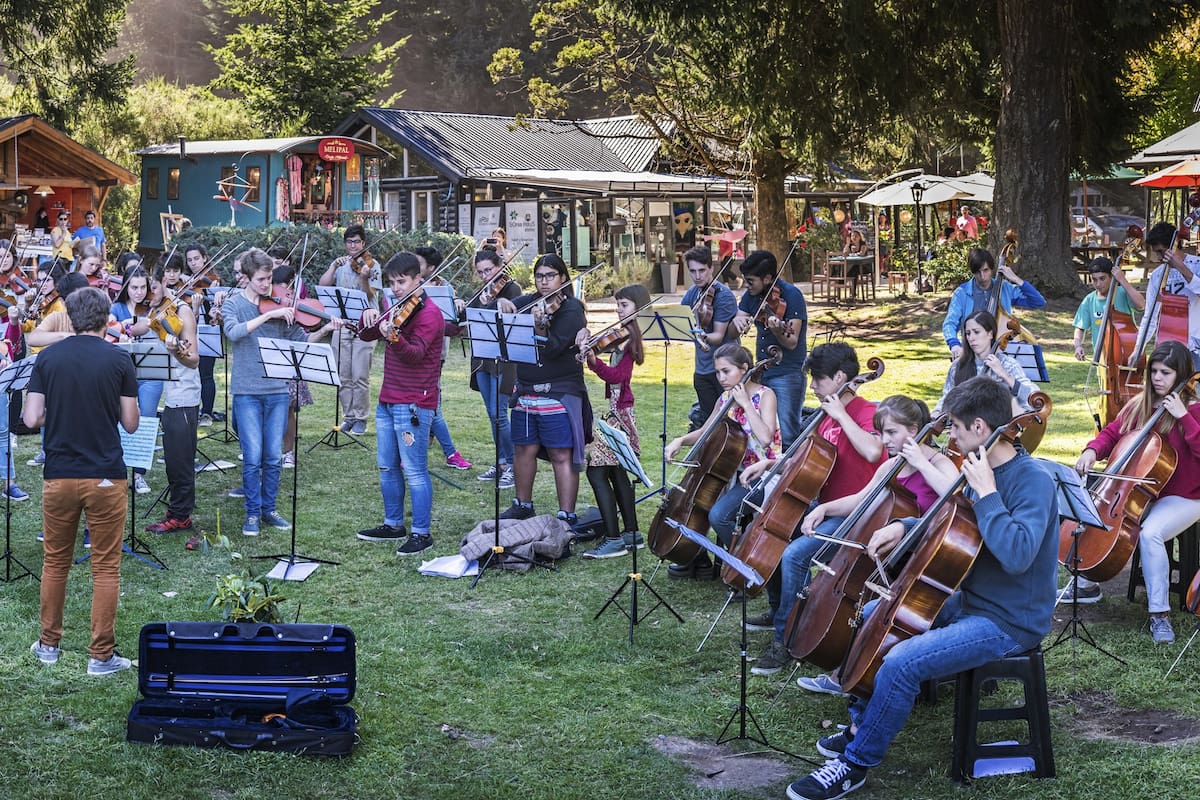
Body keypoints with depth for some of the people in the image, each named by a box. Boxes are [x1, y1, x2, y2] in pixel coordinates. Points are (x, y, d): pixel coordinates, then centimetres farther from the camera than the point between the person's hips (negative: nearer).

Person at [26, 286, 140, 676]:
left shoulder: (47, 358, 0)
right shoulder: (118, 360, -6)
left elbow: (32, 419, -2)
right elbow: (130, 423, -2)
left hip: (59, 476, 2)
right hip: (105, 477, -2)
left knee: (55, 562, 17)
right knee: (106, 568, 4)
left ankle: (49, 644, 27)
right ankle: (101, 655, 6)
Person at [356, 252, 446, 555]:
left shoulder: (428, 313, -12)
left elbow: (416, 353, -25)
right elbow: (366, 335, 17)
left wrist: (393, 337, -44)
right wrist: (369, 316, -4)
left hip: (413, 405, -9)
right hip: (388, 401, 9)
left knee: (414, 471, -6)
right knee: (387, 467, 16)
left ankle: (422, 533, -1)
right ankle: (393, 525, 27)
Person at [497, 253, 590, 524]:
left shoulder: (571, 309, -8)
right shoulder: (528, 301, 11)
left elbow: (553, 348, -19)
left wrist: (539, 325, -36)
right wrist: (501, 303, -9)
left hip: (559, 394, -7)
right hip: (526, 392, 7)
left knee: (562, 456, -5)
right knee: (523, 450, 16)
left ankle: (567, 516, -2)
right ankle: (523, 505, 32)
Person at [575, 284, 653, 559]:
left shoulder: (633, 337, -15)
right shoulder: (621, 334, 12)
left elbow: (617, 375, -25)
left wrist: (593, 360, -38)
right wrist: (587, 344, 1)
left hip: (620, 412, -10)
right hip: (620, 409, 10)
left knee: (596, 471, -11)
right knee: (616, 472, 16)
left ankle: (613, 539, -11)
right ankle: (631, 533, 25)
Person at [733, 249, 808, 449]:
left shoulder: (791, 296, -13)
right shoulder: (752, 296, 6)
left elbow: (791, 343, -18)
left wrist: (778, 331, -40)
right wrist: (736, 321, -15)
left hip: (787, 374, -7)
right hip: (761, 371, 7)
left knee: (787, 436, -11)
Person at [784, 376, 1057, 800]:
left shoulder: (1032, 480, -22)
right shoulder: (983, 469, 5)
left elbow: (1016, 555, -36)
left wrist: (986, 493, -30)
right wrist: (904, 526, 5)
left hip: (1010, 622, -10)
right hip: (969, 602, 10)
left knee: (901, 663, -26)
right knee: (871, 617, 16)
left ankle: (855, 763, -8)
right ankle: (861, 725, 26)